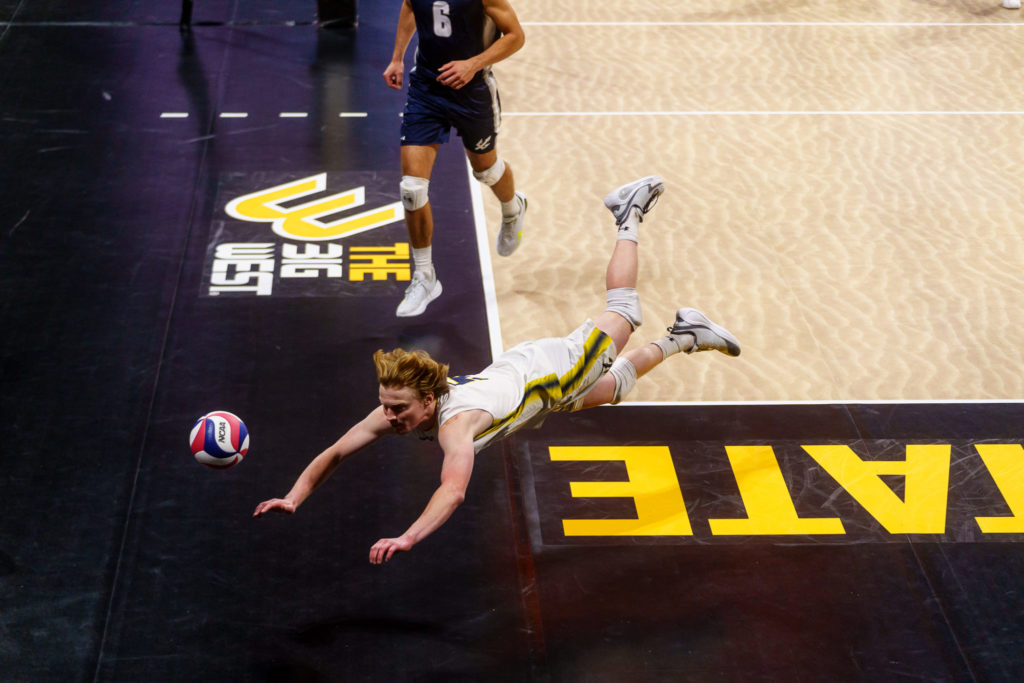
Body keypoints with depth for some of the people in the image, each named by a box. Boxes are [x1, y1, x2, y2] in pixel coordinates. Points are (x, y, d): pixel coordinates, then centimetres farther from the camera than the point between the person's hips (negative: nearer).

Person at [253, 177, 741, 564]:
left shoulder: (455, 422, -48)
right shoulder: (392, 412, -28)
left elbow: (454, 489, -62)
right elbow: (333, 454, -22)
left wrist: (407, 538, -73)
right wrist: (293, 499, -35)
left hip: (548, 370, -5)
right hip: (513, 368, 5)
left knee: (620, 313, 20)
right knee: (612, 388, 32)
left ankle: (629, 219, 42)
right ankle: (682, 338, 53)